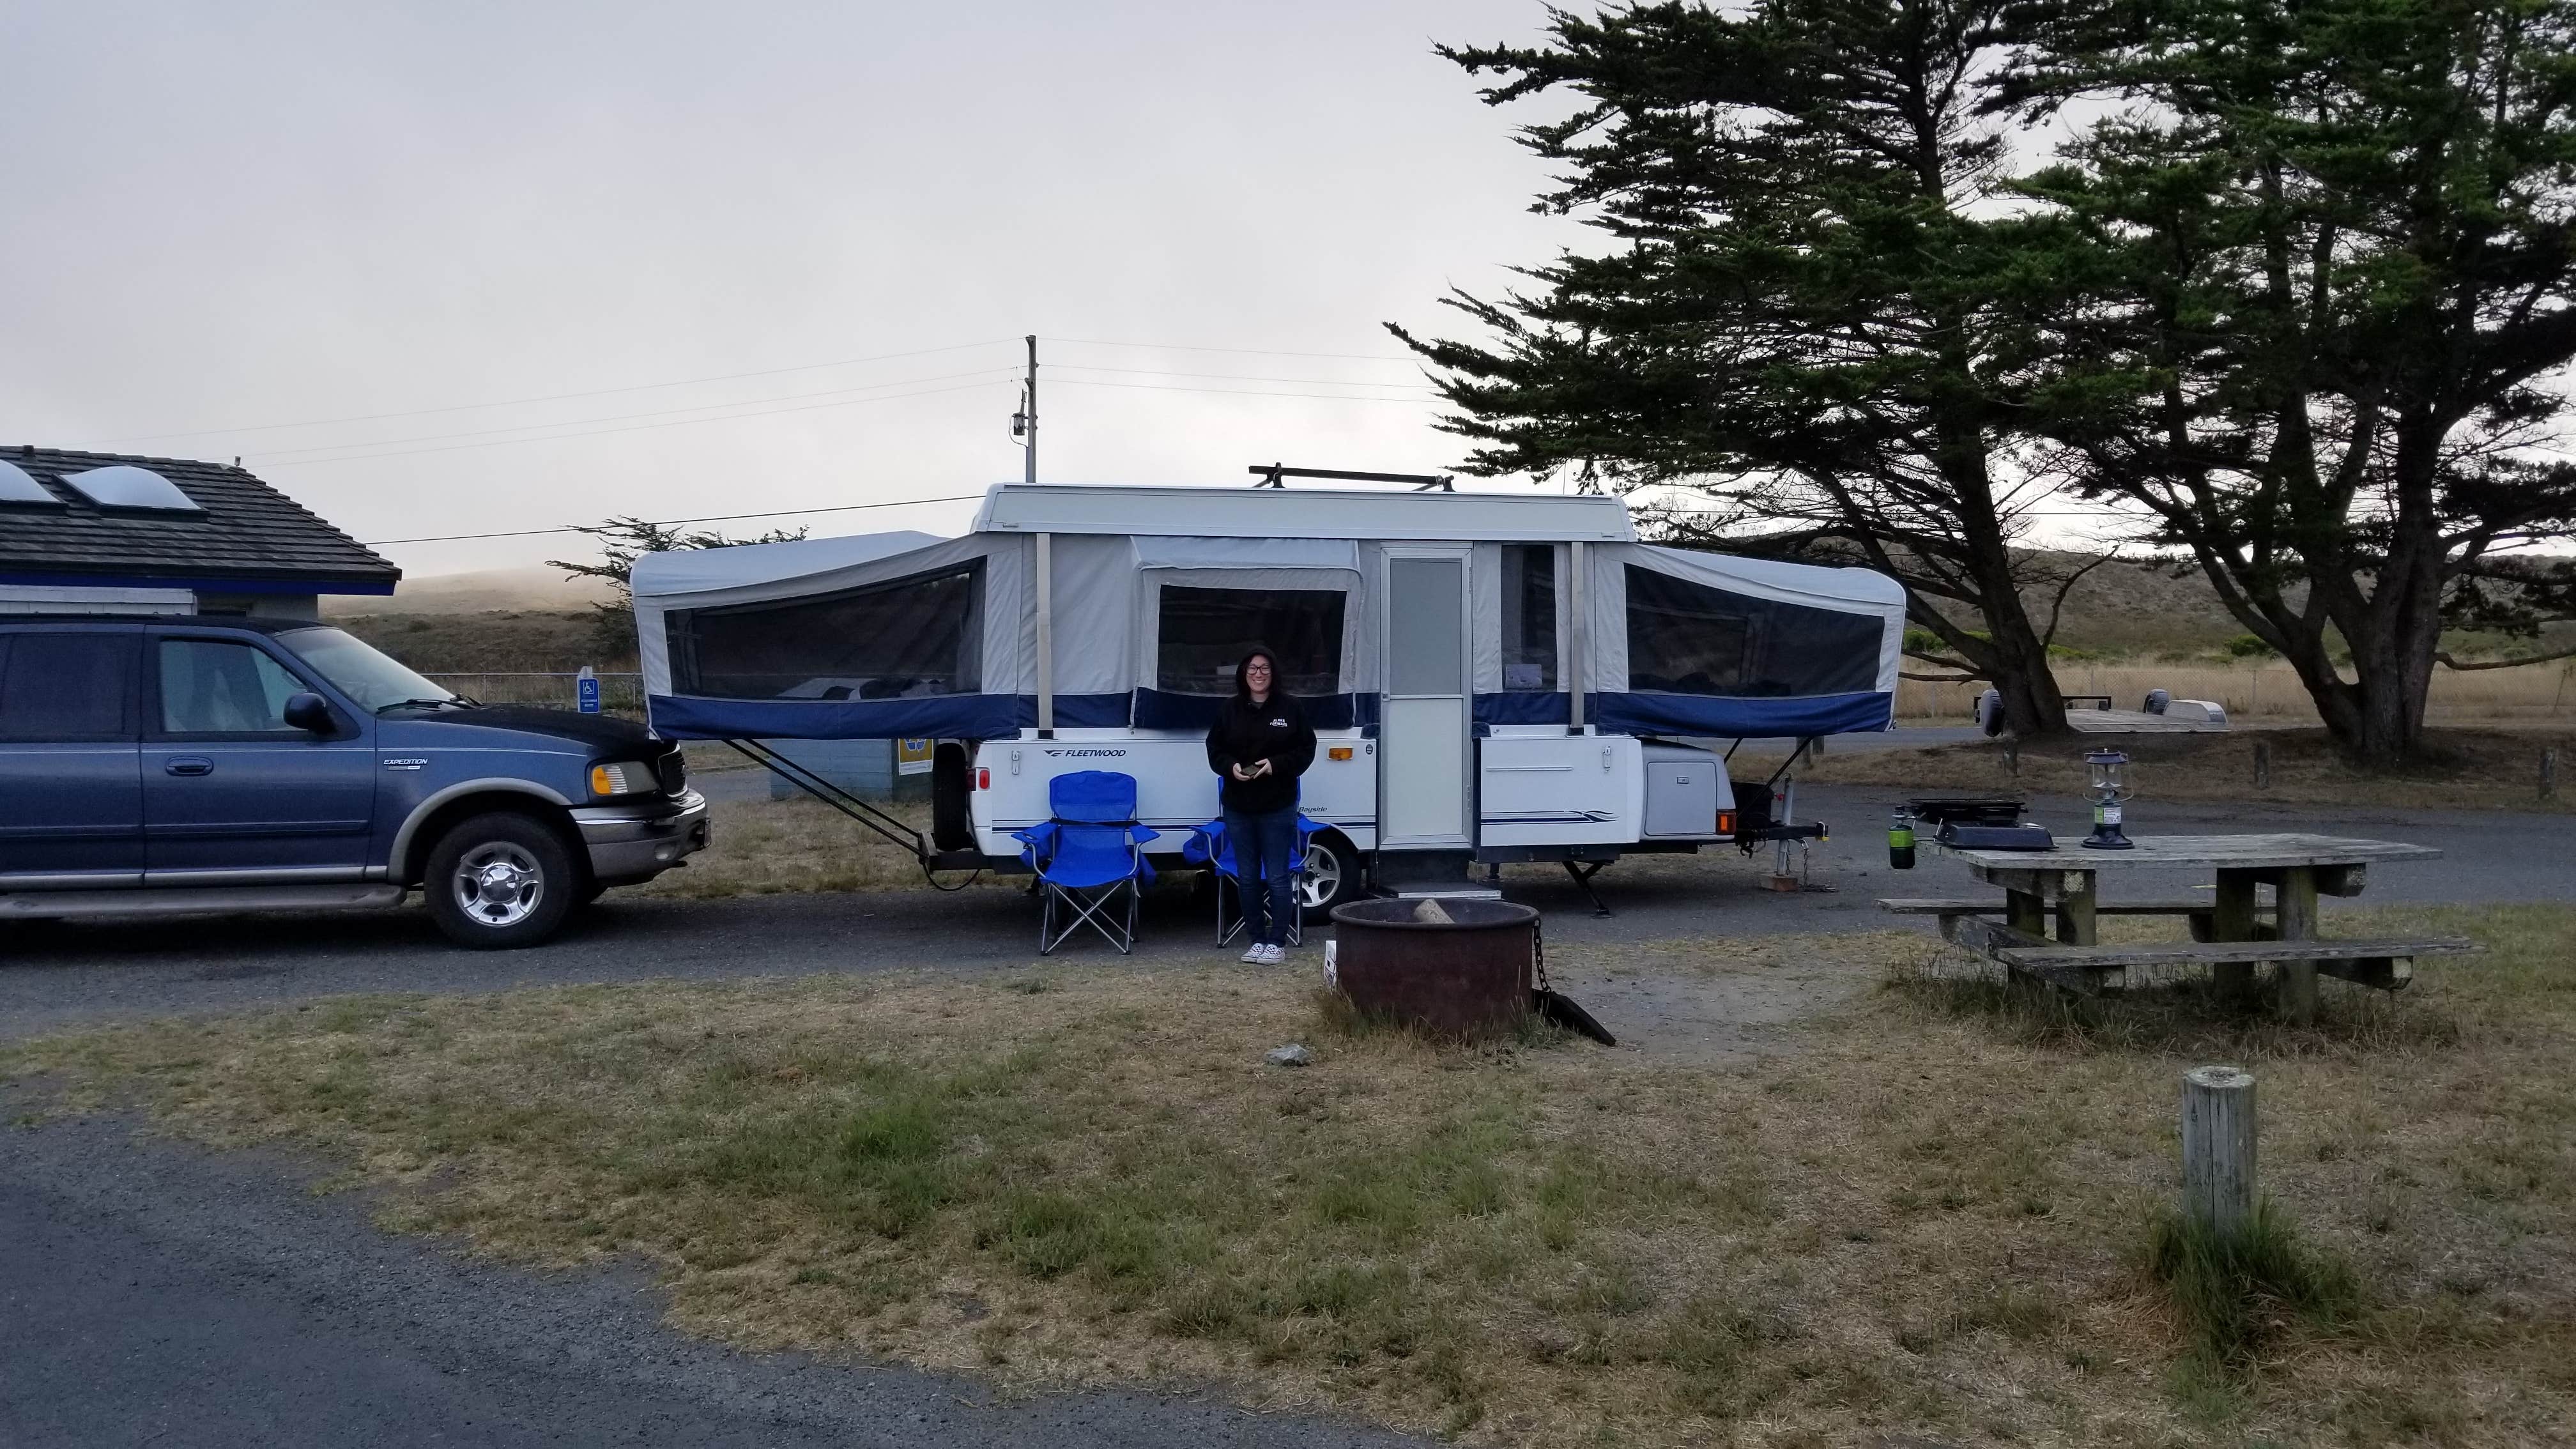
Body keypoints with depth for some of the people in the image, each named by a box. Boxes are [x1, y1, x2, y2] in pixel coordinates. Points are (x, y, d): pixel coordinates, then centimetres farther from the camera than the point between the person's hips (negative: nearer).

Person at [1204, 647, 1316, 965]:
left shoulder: (1290, 708, -2)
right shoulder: (1230, 709, 4)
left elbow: (1306, 750, -1)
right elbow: (1214, 750, 9)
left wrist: (1276, 764, -16)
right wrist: (1231, 767, -11)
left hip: (1277, 807, -3)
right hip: (1238, 807, 3)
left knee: (1277, 877, 0)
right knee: (1247, 878, 9)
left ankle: (1278, 943, 9)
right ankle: (1257, 940, 19)